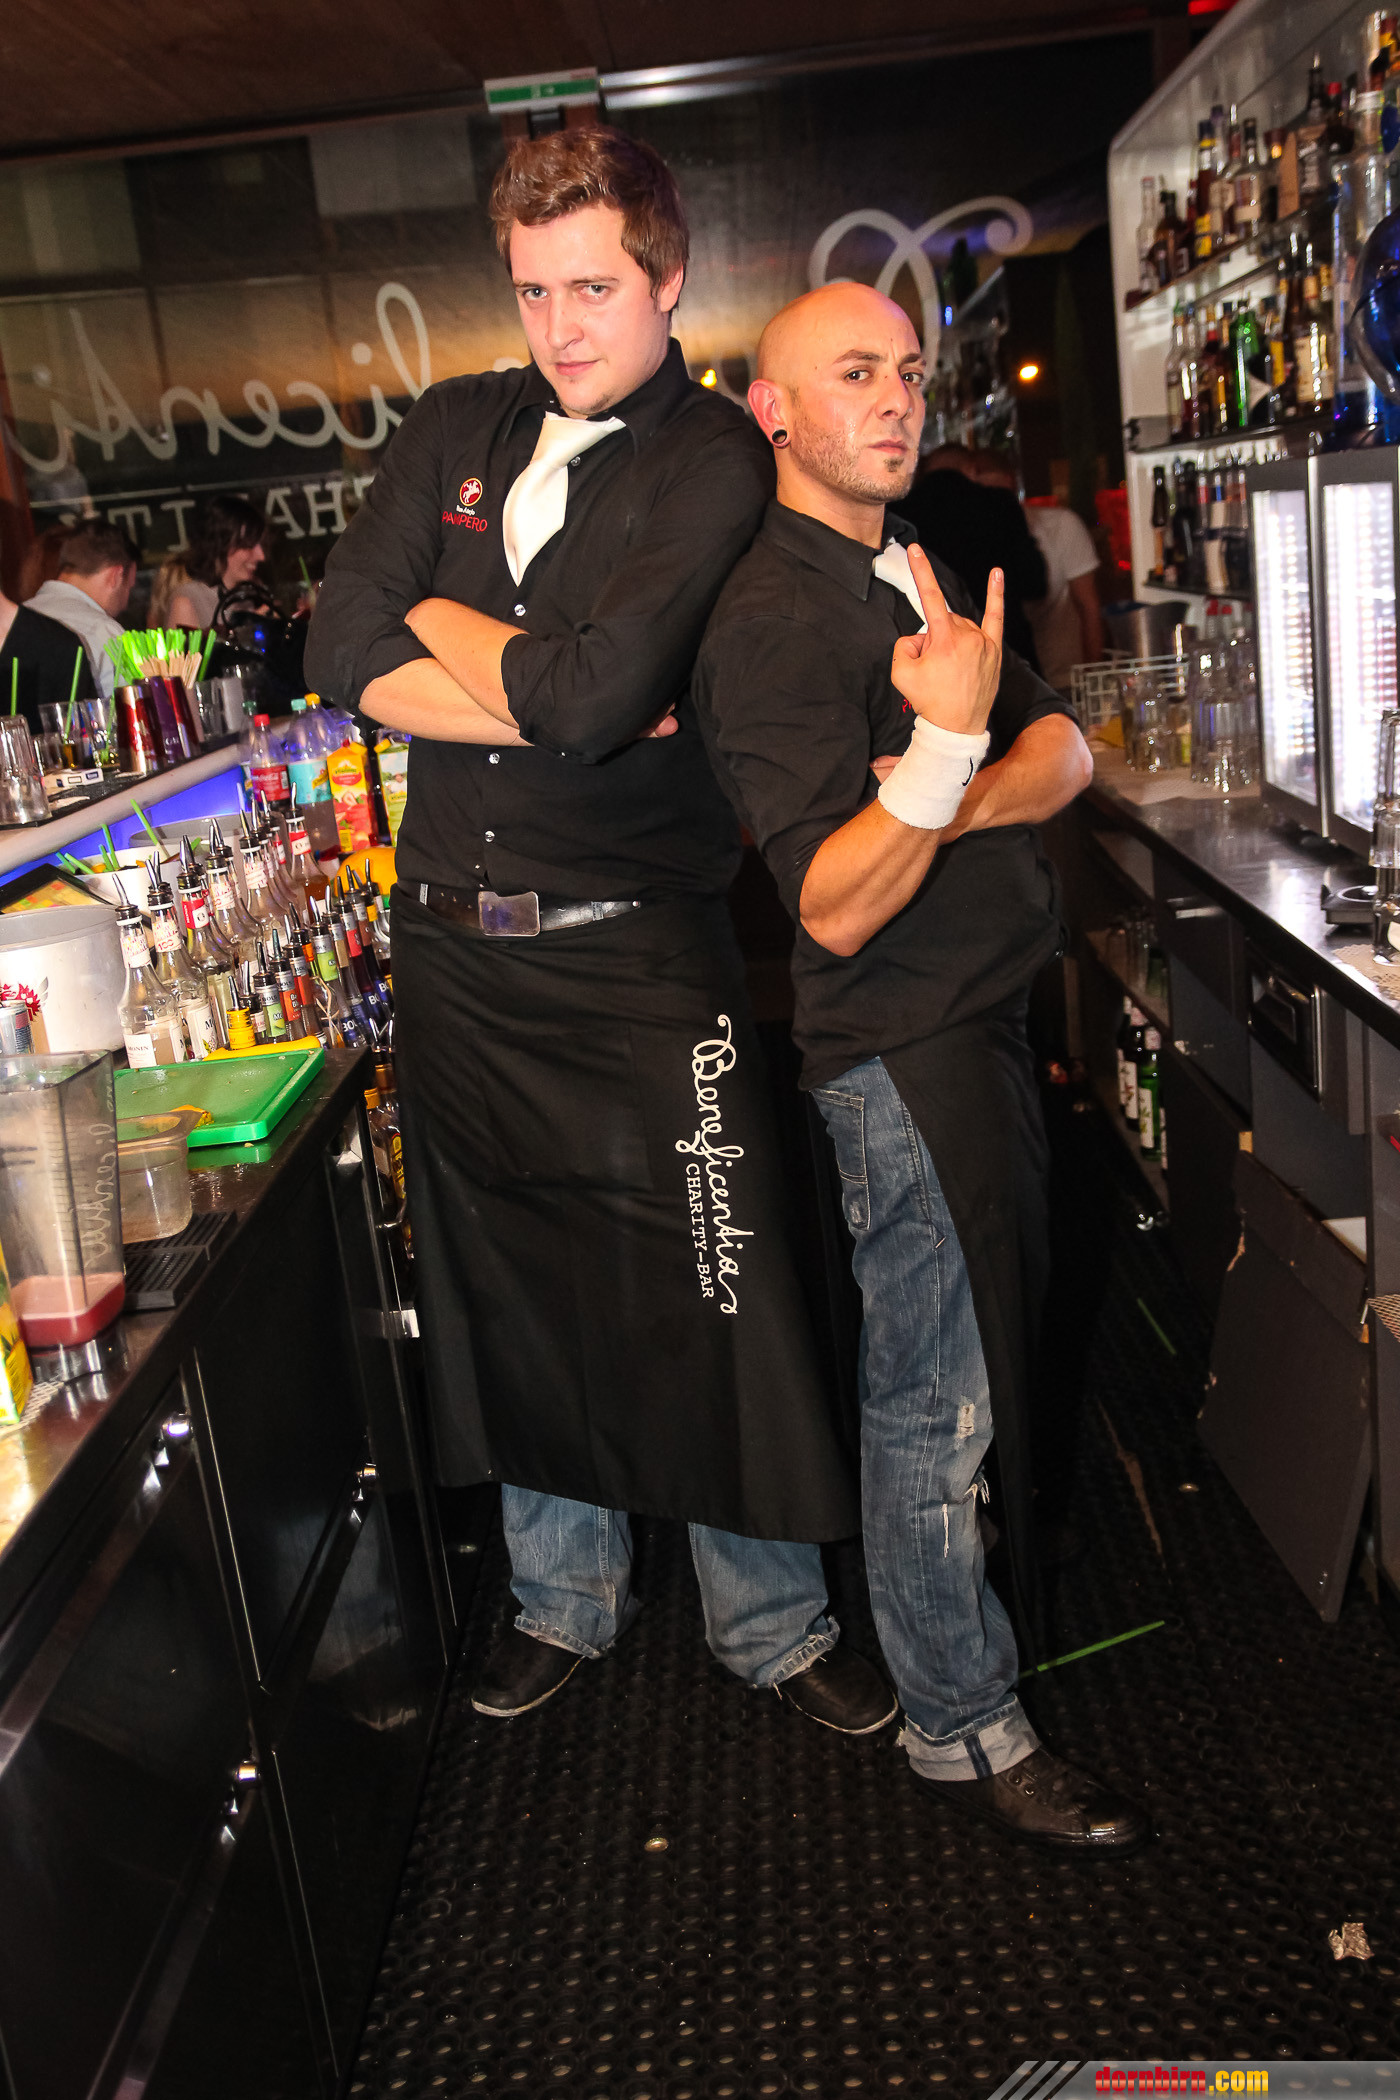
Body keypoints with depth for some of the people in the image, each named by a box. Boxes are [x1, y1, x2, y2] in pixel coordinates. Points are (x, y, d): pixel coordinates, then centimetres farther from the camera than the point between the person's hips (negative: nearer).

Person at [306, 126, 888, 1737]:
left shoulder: (713, 462, -6)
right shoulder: (455, 431, 10)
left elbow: (588, 693, -21)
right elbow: (341, 654, -2)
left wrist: (438, 613, -4)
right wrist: (543, 704, -12)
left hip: (636, 953, -5)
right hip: (456, 948, 5)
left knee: (712, 1301, 1)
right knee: (511, 1295, 15)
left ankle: (772, 1621, 24)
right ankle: (562, 1599, 36)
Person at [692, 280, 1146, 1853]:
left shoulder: (921, 573, 13)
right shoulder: (770, 623, -18)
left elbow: (1063, 746, 5)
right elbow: (837, 906, -24)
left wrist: (969, 798, -14)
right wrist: (945, 746, -35)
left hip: (989, 1015, 9)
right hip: (902, 1047, -9)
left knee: (995, 1343, 23)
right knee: (931, 1398, 1)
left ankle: (999, 1586, 46)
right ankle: (962, 1732, 17)